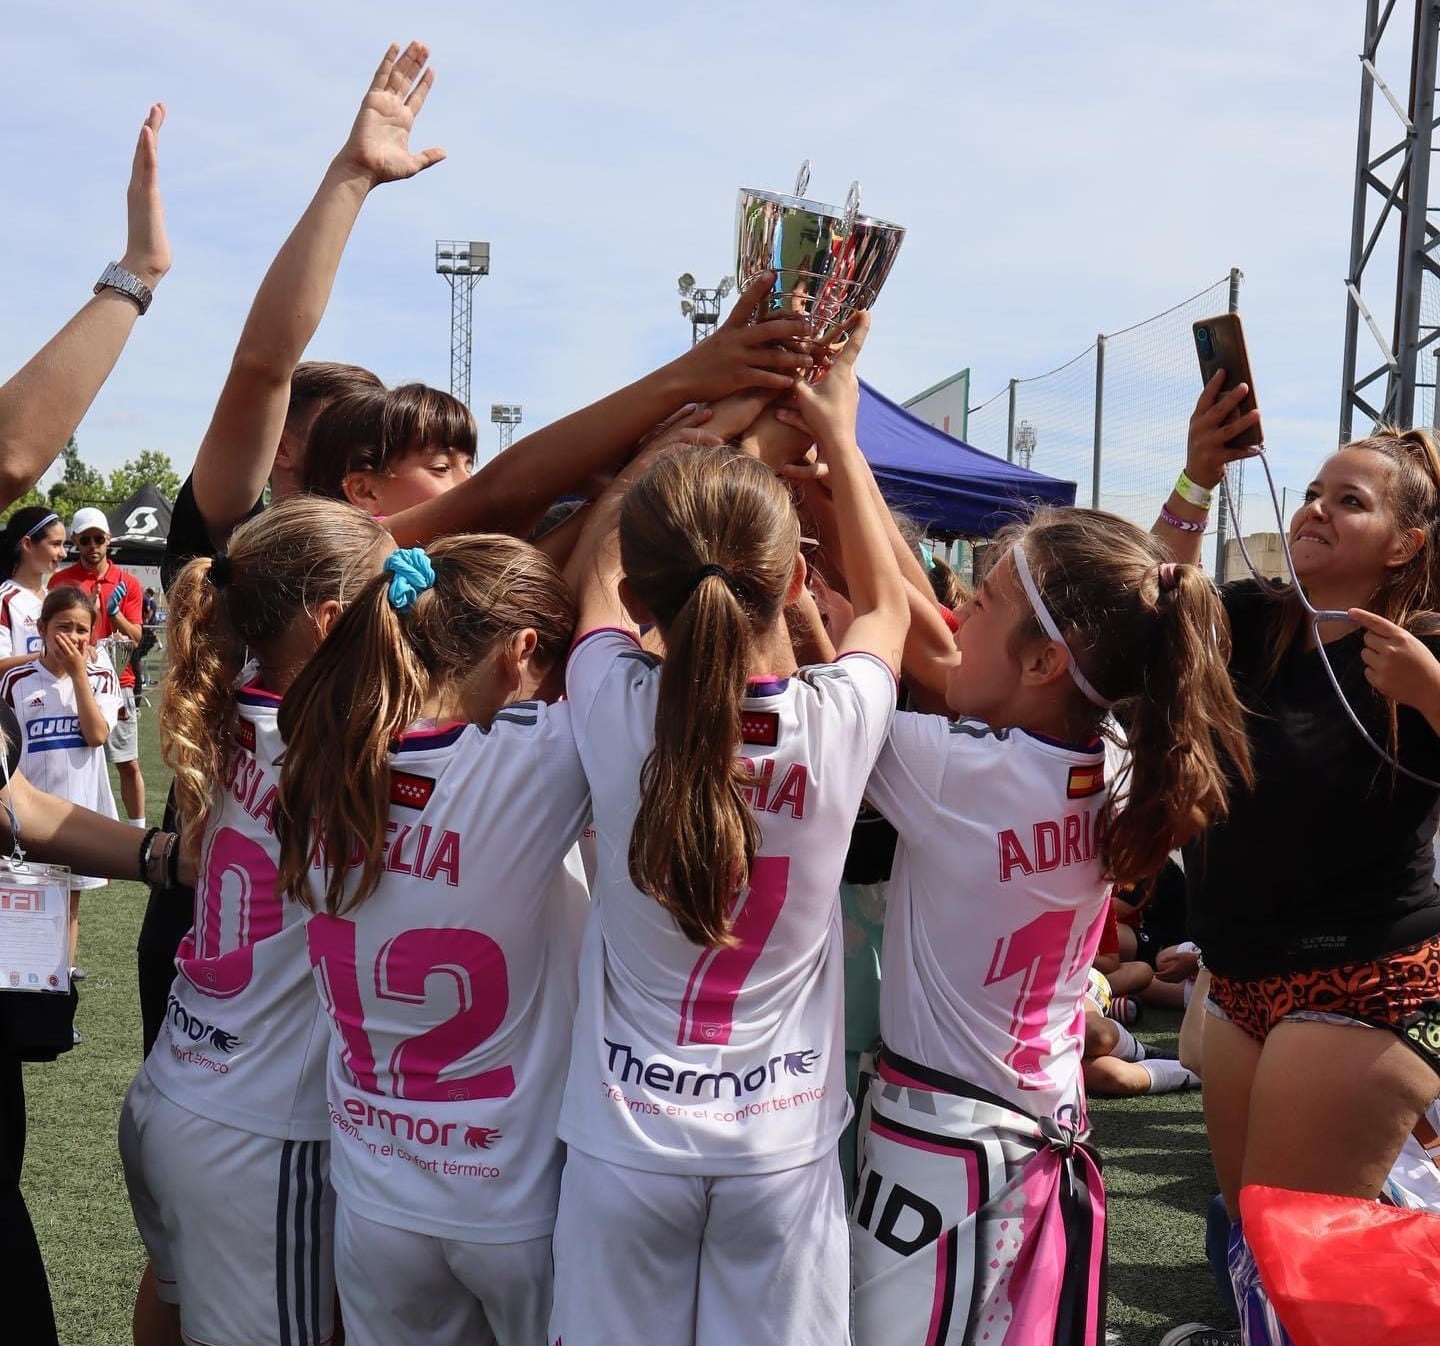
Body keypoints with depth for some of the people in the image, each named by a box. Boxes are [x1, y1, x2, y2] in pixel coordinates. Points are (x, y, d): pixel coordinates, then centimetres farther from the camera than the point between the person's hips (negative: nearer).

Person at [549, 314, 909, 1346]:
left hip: (626, 1139, 0)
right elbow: (886, 603, 10)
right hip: (783, 1145, 0)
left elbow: (594, 567, 7)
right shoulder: (838, 722, -14)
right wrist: (838, 433, 18)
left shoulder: (618, 714, -15)